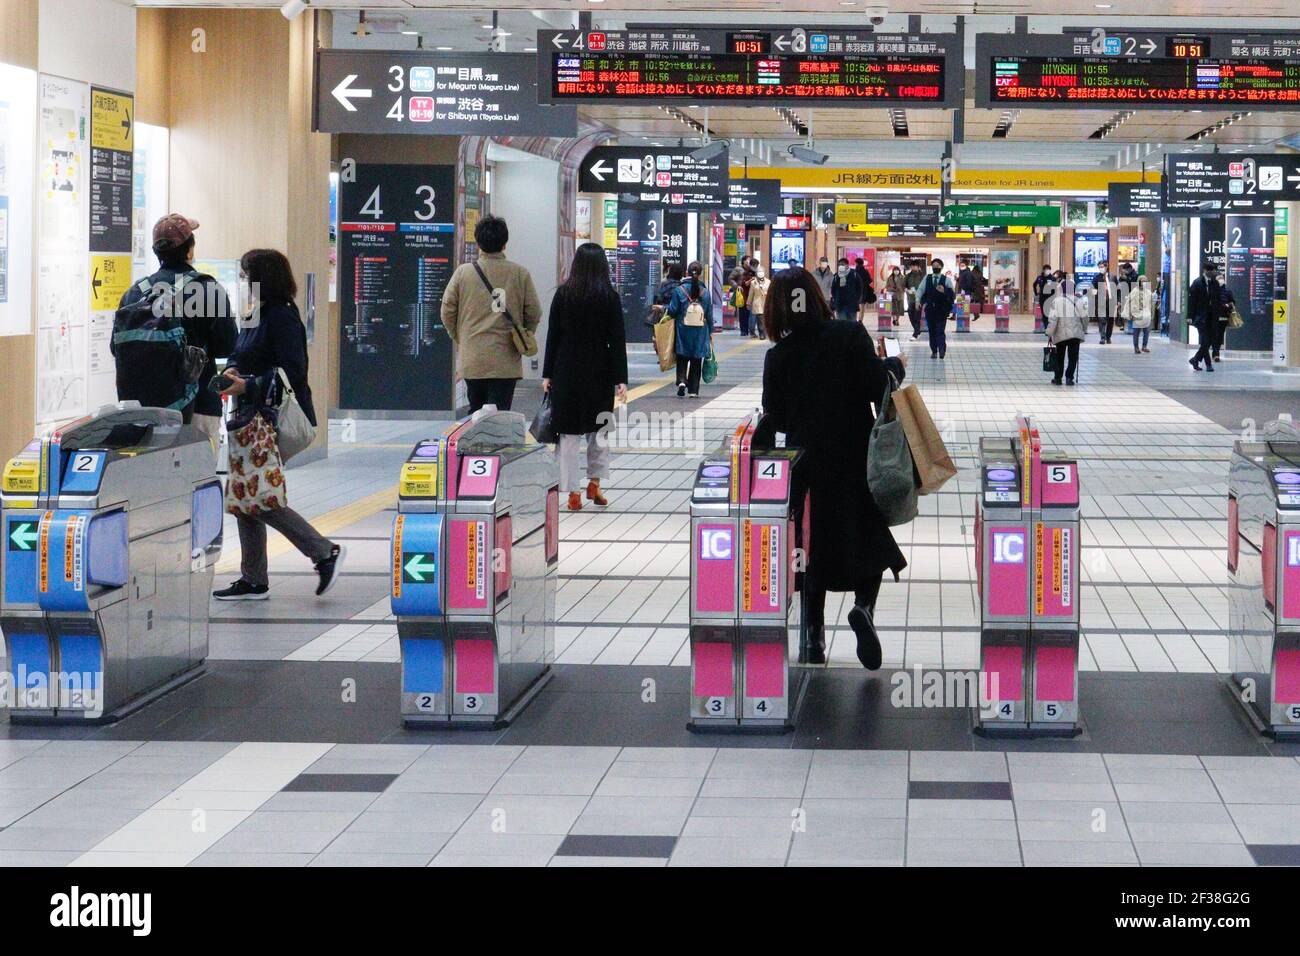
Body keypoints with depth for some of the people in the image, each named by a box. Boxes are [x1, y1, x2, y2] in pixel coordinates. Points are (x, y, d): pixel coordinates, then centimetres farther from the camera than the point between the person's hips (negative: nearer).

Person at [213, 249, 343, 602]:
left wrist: (248, 386, -22)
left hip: (276, 422, -10)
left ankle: (324, 552, -3)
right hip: (253, 420, 10)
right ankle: (253, 581, 15)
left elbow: (293, 374, -20)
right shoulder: (256, 316, 15)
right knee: (244, 497, 9)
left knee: (260, 498, -14)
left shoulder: (282, 318, -13)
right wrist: (232, 372, 1)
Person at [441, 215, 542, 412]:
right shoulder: (520, 274, -2)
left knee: (475, 413, 15)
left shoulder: (463, 272, 0)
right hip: (506, 360, -2)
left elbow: (447, 311, 4)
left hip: (471, 359, 2)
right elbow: (534, 313, 2)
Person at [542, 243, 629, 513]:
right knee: (599, 428, 18)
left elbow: (552, 336, 0)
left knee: (569, 432, 4)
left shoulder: (562, 295, -2)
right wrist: (621, 379, -4)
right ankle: (594, 483, 17)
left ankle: (573, 493, 3)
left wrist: (547, 374, 6)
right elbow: (617, 341, -6)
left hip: (566, 371, 0)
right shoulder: (610, 297, -5)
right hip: (599, 372, 0)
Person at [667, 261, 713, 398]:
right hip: (700, 333, 1)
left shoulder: (679, 290, -10)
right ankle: (693, 390, 10)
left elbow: (672, 311, -7)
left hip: (683, 331, -1)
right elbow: (709, 314, 2)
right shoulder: (705, 292, -5)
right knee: (696, 361, 10)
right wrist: (710, 332, 12)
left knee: (682, 358, 12)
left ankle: (681, 381, -11)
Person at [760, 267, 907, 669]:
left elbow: (776, 418, 1)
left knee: (813, 548, 13)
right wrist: (895, 366, 4)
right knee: (871, 540, 12)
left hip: (806, 464, 2)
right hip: (855, 462, -2)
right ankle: (864, 607, -14)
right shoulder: (850, 335, -10)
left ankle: (815, 637, 14)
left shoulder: (778, 356, -3)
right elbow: (877, 388, -15)